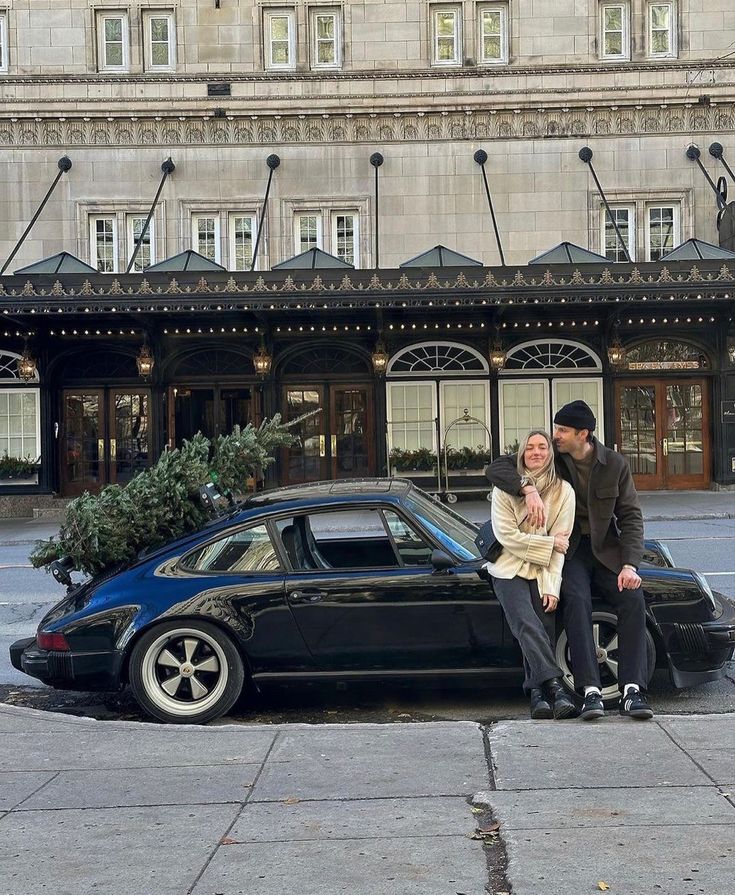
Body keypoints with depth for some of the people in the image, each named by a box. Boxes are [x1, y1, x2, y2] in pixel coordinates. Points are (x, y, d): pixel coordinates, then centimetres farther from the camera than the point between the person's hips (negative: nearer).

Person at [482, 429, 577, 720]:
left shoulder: (563, 491, 5)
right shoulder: (505, 489, 2)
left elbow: (561, 544, -1)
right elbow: (507, 536, -6)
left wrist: (551, 587, -9)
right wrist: (550, 544, -10)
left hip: (543, 572, 2)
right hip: (509, 569, -2)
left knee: (544, 628, -18)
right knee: (528, 625, -23)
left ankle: (537, 692, -14)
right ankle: (555, 688, -33)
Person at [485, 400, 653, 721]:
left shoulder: (615, 464, -1)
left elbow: (631, 517, -1)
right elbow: (495, 468, -10)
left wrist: (630, 564, -16)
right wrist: (529, 489, -29)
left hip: (605, 549, 2)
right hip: (566, 549, -1)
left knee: (633, 600, -22)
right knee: (577, 600, -29)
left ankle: (632, 691, -23)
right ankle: (590, 691, -33)